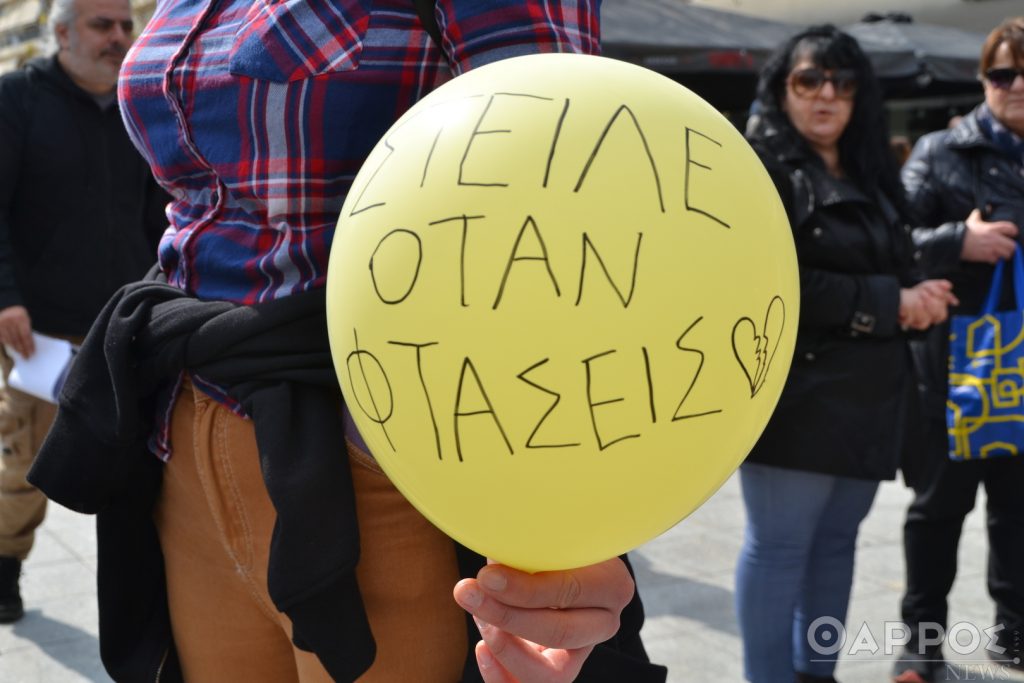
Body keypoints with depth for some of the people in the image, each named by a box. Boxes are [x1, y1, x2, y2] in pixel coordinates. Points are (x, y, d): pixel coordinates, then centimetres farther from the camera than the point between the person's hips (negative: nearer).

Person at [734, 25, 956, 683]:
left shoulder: (870, 173, 18)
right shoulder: (758, 168, -6)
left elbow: (899, 267, 21)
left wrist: (918, 299, -3)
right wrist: (890, 303, -14)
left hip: (869, 393, 7)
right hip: (794, 391, -7)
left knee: (835, 540, 13)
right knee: (779, 546, -2)